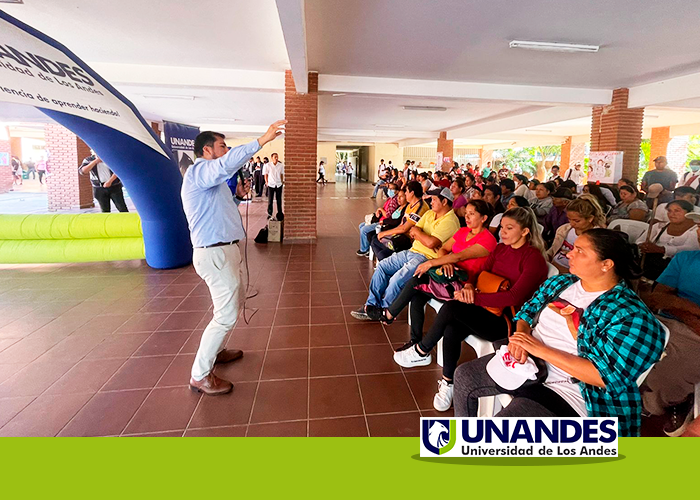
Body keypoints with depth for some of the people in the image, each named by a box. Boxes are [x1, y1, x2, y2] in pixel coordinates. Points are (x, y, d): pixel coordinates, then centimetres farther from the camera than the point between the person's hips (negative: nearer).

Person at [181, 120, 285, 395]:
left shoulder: (209, 177, 19)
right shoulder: (199, 171, -14)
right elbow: (226, 165, -36)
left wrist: (237, 195, 9)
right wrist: (261, 141, -39)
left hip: (224, 250, 11)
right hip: (215, 253, -11)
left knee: (233, 301, 23)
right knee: (226, 315, -7)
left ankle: (213, 351, 39)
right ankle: (200, 375, 6)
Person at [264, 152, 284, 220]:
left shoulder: (281, 165, 0)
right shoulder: (267, 165, -5)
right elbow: (265, 174, 4)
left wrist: (282, 181, 8)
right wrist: (267, 182, 0)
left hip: (279, 185, 2)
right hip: (271, 184, -1)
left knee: (279, 200, 7)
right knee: (270, 200, 3)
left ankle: (280, 214, 19)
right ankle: (269, 214, 15)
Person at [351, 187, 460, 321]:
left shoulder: (450, 221, -15)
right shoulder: (430, 213, 14)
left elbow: (431, 243, -26)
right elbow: (412, 232, 8)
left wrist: (417, 231, -9)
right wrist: (425, 238, -13)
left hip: (427, 258, -9)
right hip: (413, 251, 9)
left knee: (397, 279, -26)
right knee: (382, 266, 2)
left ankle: (384, 310, -1)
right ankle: (372, 304, 6)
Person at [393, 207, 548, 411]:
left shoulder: (534, 259, -11)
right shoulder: (500, 249, 11)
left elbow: (514, 297, -22)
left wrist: (475, 297, -24)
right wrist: (469, 286, -10)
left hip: (508, 322, -6)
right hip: (487, 310, 6)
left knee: (451, 307, -27)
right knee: (452, 329, -26)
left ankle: (421, 352, -5)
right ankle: (447, 382, -6)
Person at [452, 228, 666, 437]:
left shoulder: (629, 315, -18)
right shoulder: (560, 283, 4)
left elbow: (607, 376, -25)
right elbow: (527, 312, 13)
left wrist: (542, 349, -25)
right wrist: (520, 335, -11)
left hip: (565, 392, -7)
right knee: (464, 376, 7)